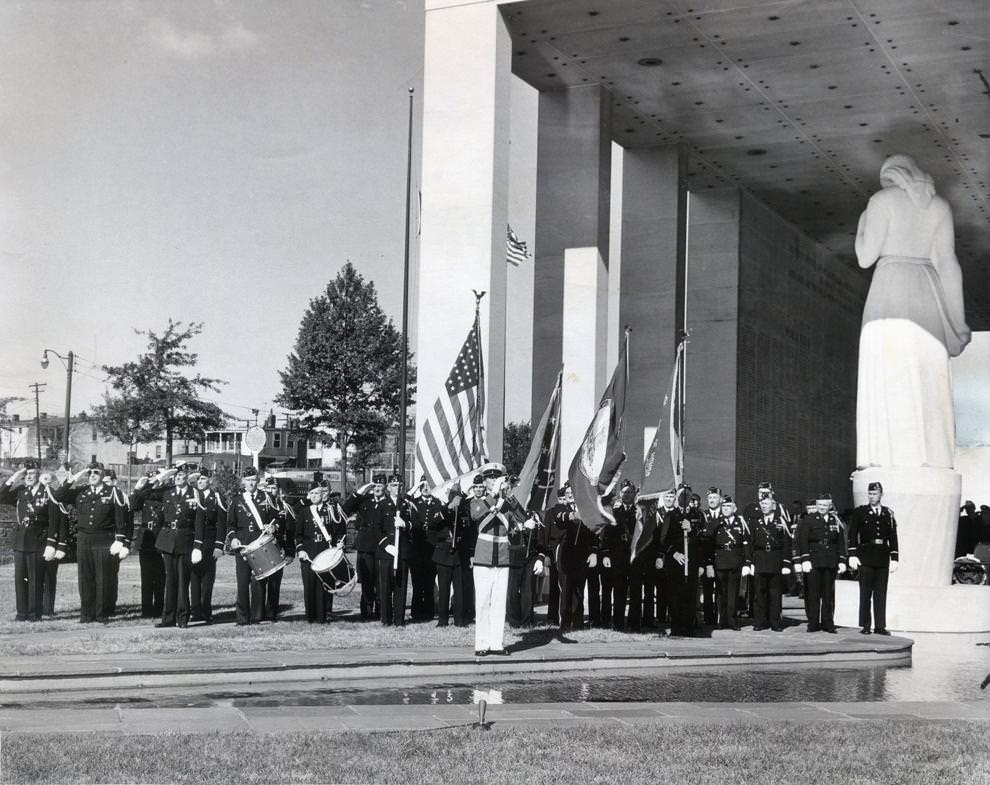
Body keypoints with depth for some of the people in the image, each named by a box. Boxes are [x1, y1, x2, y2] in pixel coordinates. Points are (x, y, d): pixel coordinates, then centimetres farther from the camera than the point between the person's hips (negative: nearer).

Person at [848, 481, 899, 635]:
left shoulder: (888, 514, 10)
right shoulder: (859, 512, 2)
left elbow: (893, 537, 9)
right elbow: (852, 535, -1)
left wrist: (894, 558, 3)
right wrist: (852, 555, -10)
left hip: (883, 558, 2)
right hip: (865, 557, -2)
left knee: (881, 593, 4)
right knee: (865, 593, 1)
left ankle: (880, 626, 9)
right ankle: (865, 626, 6)